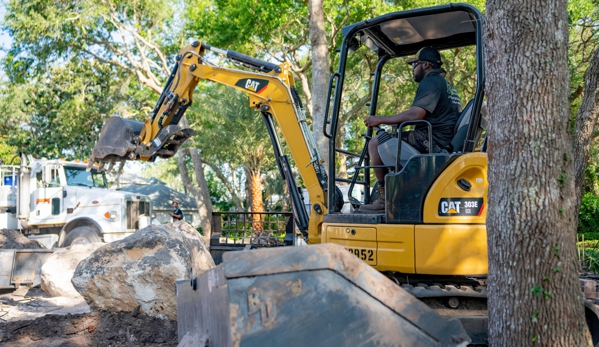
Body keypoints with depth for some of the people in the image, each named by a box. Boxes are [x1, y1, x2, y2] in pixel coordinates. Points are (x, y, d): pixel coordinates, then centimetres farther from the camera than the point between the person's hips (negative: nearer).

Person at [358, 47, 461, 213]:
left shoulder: (431, 82, -8)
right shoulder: (446, 85, 25)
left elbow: (414, 114, -21)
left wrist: (380, 120, -13)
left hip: (432, 141, -11)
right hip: (444, 142, 11)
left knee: (375, 144, -12)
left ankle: (385, 198, -13)